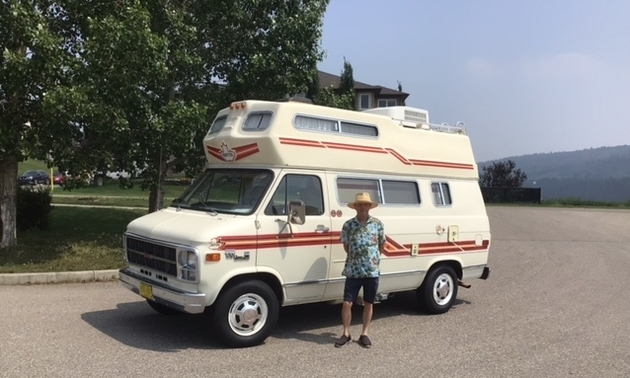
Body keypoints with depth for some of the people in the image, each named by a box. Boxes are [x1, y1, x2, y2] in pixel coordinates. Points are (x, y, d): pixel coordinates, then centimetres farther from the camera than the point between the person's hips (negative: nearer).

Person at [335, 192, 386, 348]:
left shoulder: (378, 224, -1)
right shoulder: (348, 225, -2)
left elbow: (382, 246, 10)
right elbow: (346, 246, 9)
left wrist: (372, 259, 9)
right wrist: (356, 258, 5)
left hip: (372, 271, 1)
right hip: (353, 271, 0)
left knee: (368, 304, 10)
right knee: (347, 303, 0)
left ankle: (364, 334, 22)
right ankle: (346, 334, 16)